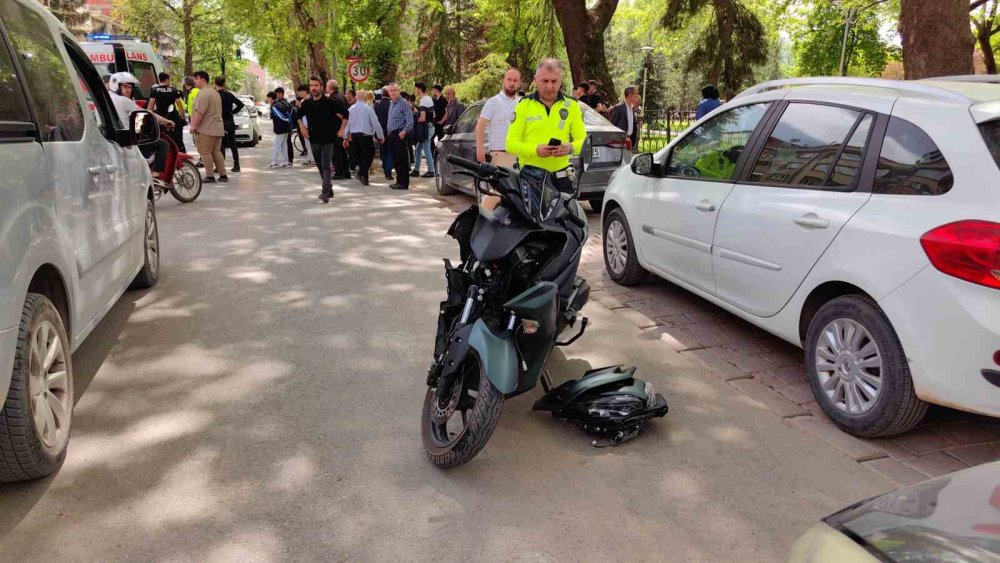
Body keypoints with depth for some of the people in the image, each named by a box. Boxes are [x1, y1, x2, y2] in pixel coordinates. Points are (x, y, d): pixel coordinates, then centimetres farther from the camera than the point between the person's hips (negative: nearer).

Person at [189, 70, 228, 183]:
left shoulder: (203, 93, -14)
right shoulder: (215, 92, 19)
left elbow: (199, 112, -21)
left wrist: (194, 126, -17)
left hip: (206, 129, -10)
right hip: (217, 128, 10)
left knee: (205, 152, -5)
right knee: (217, 152, 12)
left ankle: (210, 176, -5)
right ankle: (223, 175, 12)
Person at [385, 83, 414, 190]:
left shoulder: (404, 103, -9)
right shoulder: (391, 104, 17)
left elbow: (410, 120, -15)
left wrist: (404, 132, -22)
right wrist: (388, 132, 15)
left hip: (400, 135, -8)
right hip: (391, 135, 8)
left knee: (401, 160, -7)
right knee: (395, 160, 11)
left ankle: (404, 183, -4)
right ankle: (399, 181, 18)